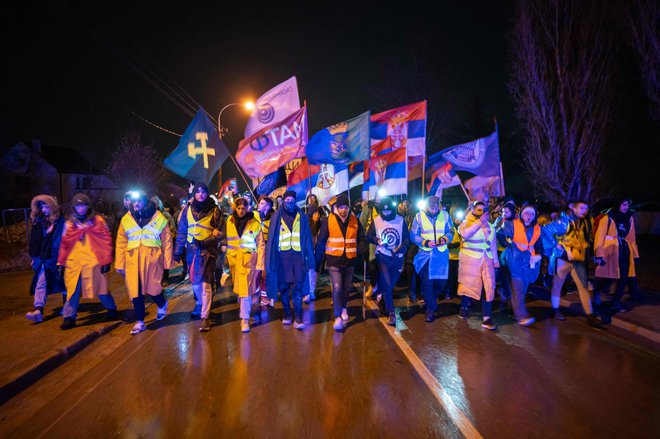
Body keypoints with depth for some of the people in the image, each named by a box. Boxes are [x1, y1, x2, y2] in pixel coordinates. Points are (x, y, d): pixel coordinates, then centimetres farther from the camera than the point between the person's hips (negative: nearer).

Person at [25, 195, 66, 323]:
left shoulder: (60, 221, -8)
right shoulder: (38, 221, 7)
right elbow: (34, 242, 12)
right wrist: (34, 257, 12)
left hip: (57, 258, -4)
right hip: (43, 259, 4)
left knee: (63, 282, 10)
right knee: (41, 283, -5)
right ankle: (38, 310, -10)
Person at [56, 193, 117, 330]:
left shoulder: (98, 221, 1)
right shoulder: (69, 223, 9)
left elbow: (107, 241, -1)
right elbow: (64, 244, 11)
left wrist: (106, 261, -5)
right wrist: (61, 263, 7)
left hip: (94, 262, -2)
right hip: (74, 263, 2)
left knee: (100, 289, 7)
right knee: (73, 291, 4)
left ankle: (111, 309, 28)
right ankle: (70, 317, 14)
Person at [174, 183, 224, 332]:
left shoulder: (215, 211, -3)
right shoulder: (188, 210, 7)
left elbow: (221, 233, -3)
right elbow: (182, 232, 11)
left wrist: (204, 242, -17)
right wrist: (177, 251, 8)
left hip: (208, 250, -4)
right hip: (192, 250, 4)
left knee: (205, 283, -11)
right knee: (195, 282, 16)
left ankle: (205, 317, -5)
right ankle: (200, 304, 40)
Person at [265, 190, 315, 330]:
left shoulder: (301, 216, 8)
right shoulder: (277, 217, 7)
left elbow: (307, 237, 7)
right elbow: (272, 238, 5)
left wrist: (309, 257, 1)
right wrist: (271, 258, -2)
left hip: (298, 255, -1)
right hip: (282, 255, 1)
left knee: (297, 287, -6)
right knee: (283, 286, 7)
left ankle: (298, 318, -3)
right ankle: (287, 314, 21)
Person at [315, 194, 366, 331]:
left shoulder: (355, 220, -1)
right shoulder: (328, 220, -7)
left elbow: (361, 238, 9)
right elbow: (321, 240, -4)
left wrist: (361, 253, -2)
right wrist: (317, 260, -4)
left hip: (349, 259, 3)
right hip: (334, 260, -3)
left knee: (347, 287, 16)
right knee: (337, 287, -11)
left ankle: (344, 308, 41)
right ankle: (338, 317, -3)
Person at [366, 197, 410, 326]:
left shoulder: (400, 220, 0)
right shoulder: (376, 221, -1)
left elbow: (407, 237, 1)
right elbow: (369, 236, 2)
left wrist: (403, 247, -18)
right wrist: (377, 240, -19)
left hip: (397, 257, 2)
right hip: (383, 256, -2)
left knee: (391, 284, 13)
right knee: (387, 284, -9)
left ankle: (384, 302, 38)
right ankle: (391, 313, -3)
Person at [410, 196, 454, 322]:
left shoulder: (445, 215, 1)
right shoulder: (419, 216, -4)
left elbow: (451, 231, 6)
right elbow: (413, 235, -4)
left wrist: (445, 238, -16)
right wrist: (426, 242, -19)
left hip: (441, 254, 2)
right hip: (425, 254, -2)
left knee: (441, 281, 6)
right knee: (427, 282, 0)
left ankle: (432, 299, 38)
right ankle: (430, 308, 15)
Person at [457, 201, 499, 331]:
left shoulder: (490, 226, 12)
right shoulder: (466, 223, -4)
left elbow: (493, 244, 18)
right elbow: (465, 234, -27)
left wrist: (495, 260, 14)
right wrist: (479, 221, -24)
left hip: (487, 260, 4)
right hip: (470, 259, -4)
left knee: (489, 287, -4)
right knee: (468, 284, 9)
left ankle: (486, 318, -2)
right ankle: (464, 308, 32)